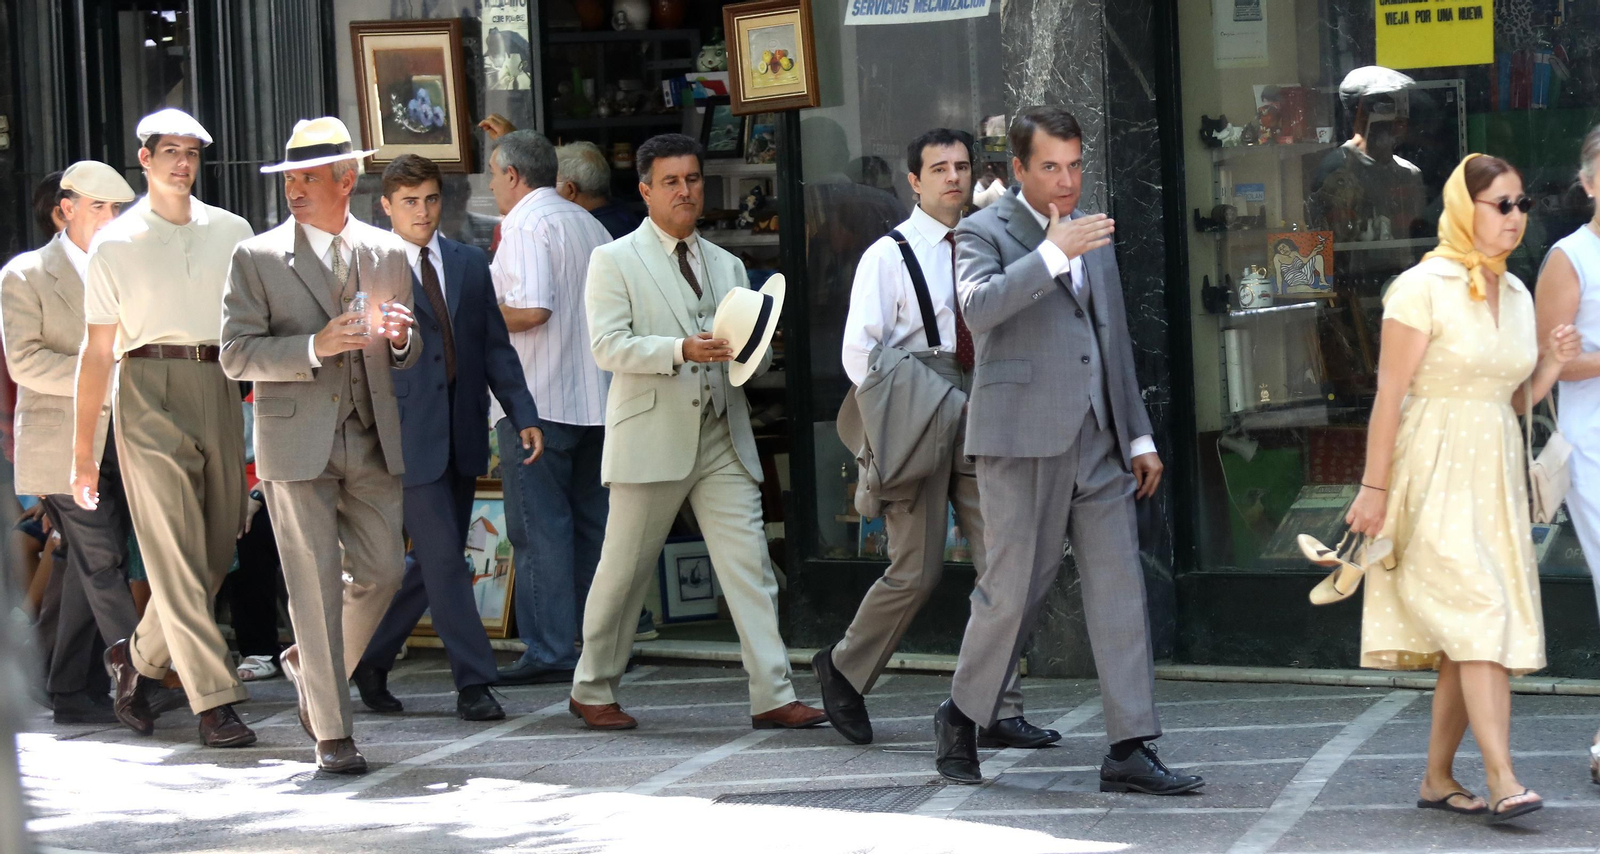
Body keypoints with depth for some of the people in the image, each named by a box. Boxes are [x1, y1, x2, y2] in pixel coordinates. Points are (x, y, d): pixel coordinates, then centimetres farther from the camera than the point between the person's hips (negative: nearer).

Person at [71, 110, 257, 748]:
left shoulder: (231, 232, 12)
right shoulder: (115, 245, 4)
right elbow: (97, 351, 6)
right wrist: (82, 451, 4)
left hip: (218, 389, 4)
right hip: (149, 390, -4)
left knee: (219, 545, 5)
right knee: (176, 552, -9)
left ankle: (139, 658, 28)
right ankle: (214, 701, -11)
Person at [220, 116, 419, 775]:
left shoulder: (388, 253, 10)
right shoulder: (258, 258, -1)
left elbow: (408, 355, 18)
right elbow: (236, 354, -7)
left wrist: (401, 336, -7)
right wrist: (315, 347, -20)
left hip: (372, 441, 4)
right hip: (297, 443, -4)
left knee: (382, 571, 5)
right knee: (316, 584, -3)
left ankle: (308, 664, 32)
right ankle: (332, 733, 2)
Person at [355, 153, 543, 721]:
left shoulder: (470, 264, 13)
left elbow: (496, 347, 13)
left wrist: (523, 416, 4)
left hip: (462, 434, 6)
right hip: (409, 434, -6)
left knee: (432, 560, 10)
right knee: (443, 558, -8)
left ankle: (371, 658, 27)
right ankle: (473, 684, -3)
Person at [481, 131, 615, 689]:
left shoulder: (524, 225, -9)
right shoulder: (588, 225, 17)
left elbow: (532, 309, -20)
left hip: (536, 402, -8)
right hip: (595, 398, 8)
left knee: (539, 528, -6)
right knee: (592, 524, 11)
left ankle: (550, 652, -8)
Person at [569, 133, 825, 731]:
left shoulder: (727, 267, 19)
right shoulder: (615, 261, 2)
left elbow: (755, 358, 17)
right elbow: (608, 346, -10)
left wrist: (754, 349, -8)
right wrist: (681, 350, -24)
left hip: (722, 437, 4)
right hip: (653, 436, -4)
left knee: (750, 567, -4)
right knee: (624, 571, 4)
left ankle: (772, 697, -6)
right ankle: (592, 691, 19)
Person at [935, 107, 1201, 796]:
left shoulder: (1094, 234, 18)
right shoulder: (984, 233, -2)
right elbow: (978, 307, -23)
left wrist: (1139, 435, 20)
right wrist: (1053, 253, -29)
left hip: (1097, 441, 6)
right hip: (1022, 441, -6)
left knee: (1119, 589, -1)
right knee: (1013, 588, -1)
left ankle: (1130, 751, -1)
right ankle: (961, 718, 21)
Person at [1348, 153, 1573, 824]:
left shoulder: (1517, 294, 12)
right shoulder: (1423, 287, -9)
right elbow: (1389, 393, -11)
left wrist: (1552, 365, 0)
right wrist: (1374, 486, -14)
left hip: (1496, 473, 7)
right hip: (1435, 472, -7)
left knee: (1468, 636, 5)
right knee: (1480, 617, -16)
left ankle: (1437, 778, 14)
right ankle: (1503, 781, -20)